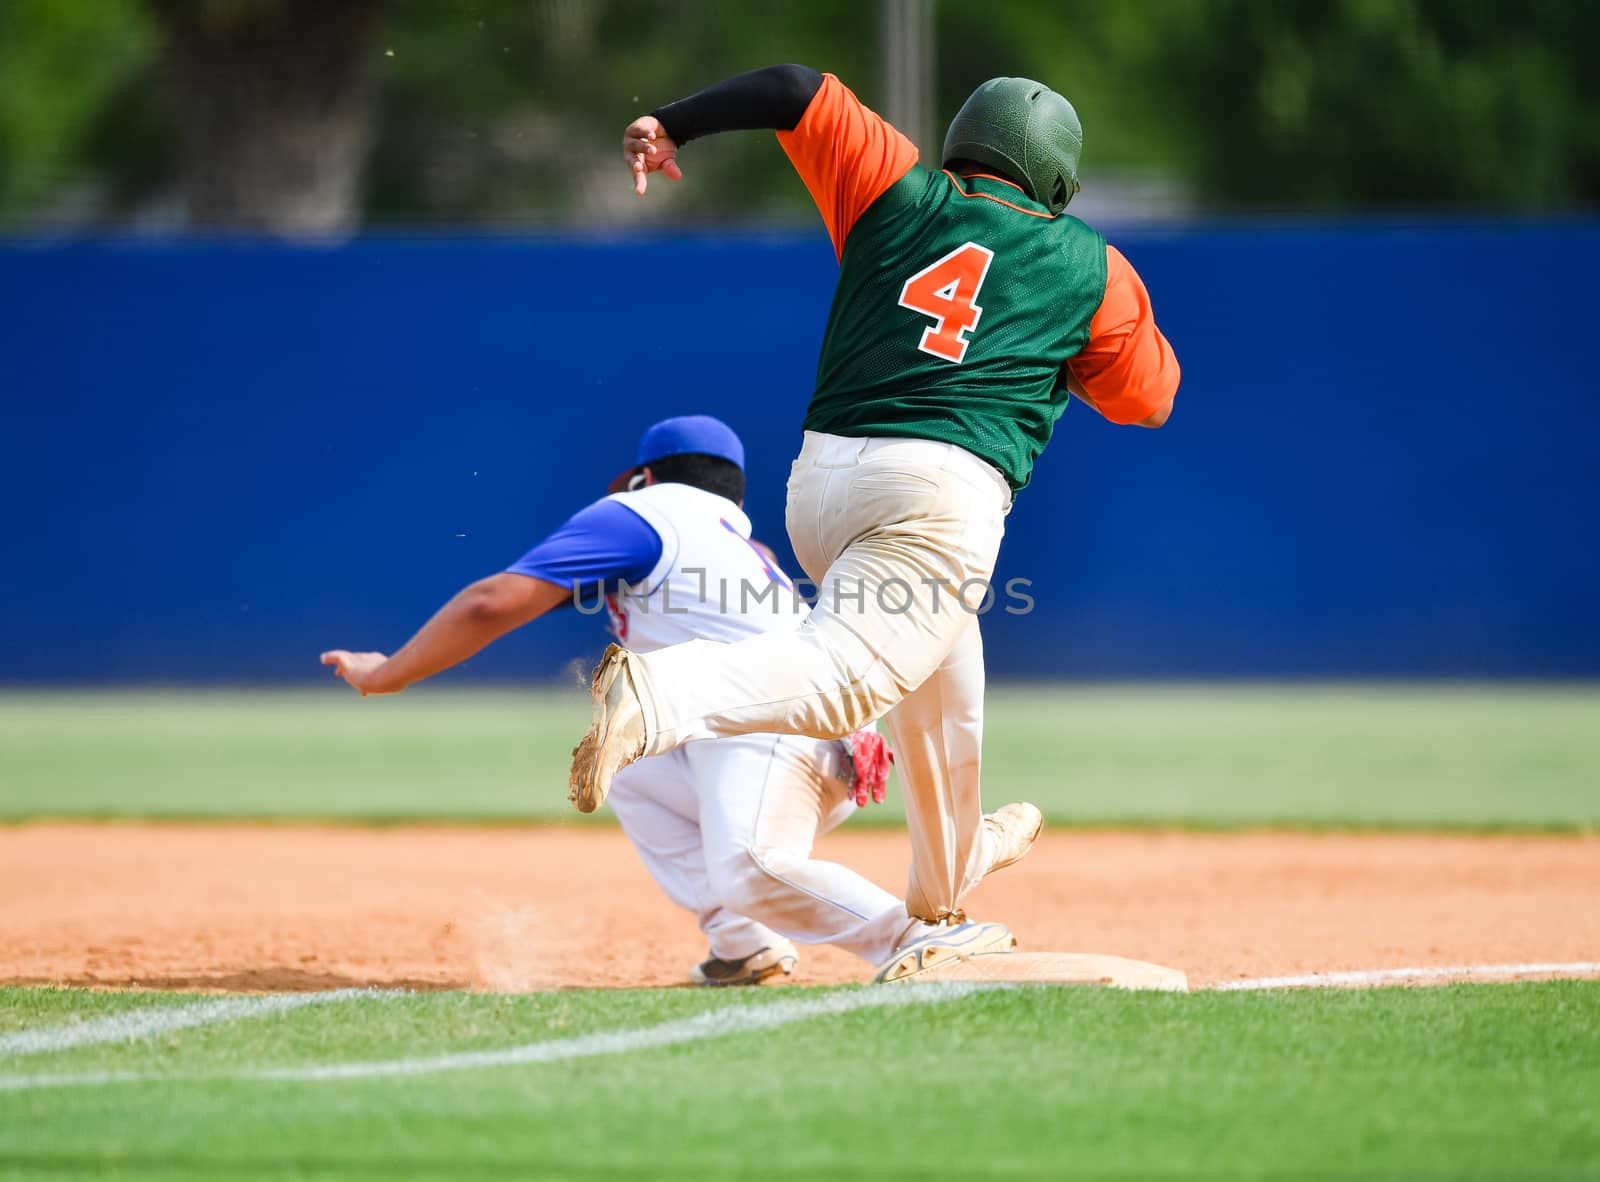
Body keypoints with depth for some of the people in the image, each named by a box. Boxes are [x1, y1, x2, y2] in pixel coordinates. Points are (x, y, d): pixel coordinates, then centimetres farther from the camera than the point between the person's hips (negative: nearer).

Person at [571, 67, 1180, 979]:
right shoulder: (1091, 266, 15)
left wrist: (672, 124, 13)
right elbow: (1148, 397, 23)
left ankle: (945, 889, 44)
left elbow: (799, 90, 9)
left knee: (941, 671, 27)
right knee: (845, 679, -21)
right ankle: (661, 694, -49)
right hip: (942, 486, -5)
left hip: (820, 477, 5)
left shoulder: (898, 192, 17)